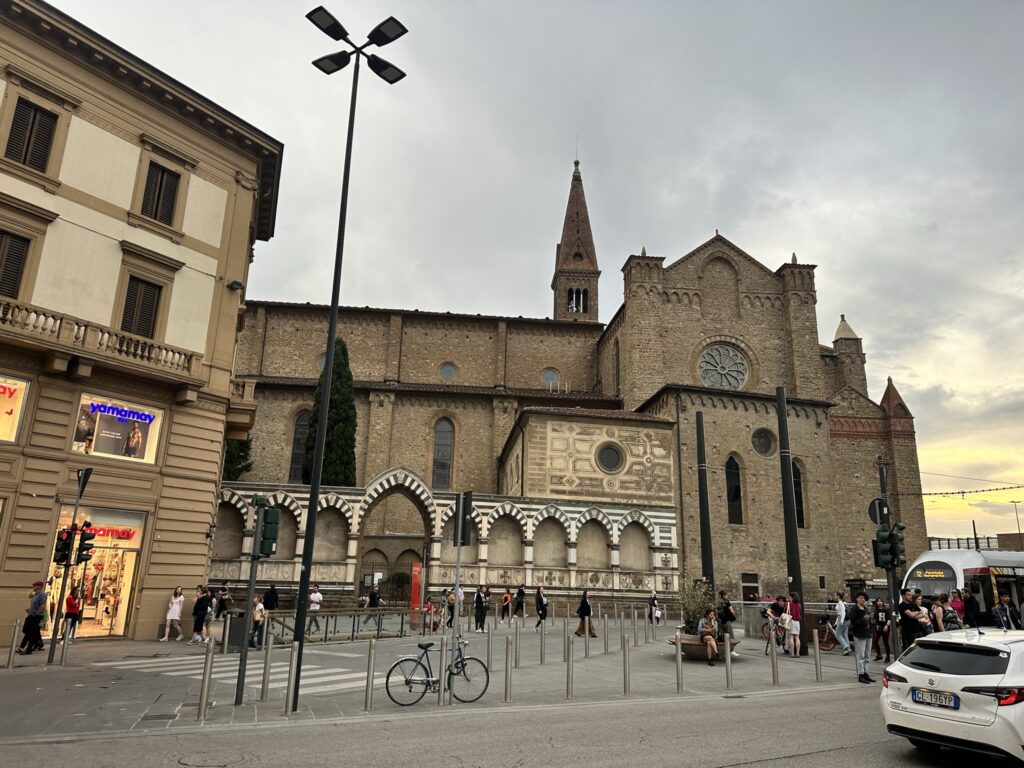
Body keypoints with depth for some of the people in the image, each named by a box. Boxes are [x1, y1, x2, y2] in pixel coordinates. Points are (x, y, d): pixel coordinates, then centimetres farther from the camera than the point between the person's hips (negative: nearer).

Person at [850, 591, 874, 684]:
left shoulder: (866, 609, 16)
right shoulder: (854, 610, -8)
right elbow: (853, 622, -16)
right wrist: (863, 619, -23)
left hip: (868, 634, 8)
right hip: (859, 635, -8)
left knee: (867, 656, 12)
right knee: (861, 656, -5)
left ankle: (865, 673, 20)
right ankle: (861, 675, -1)